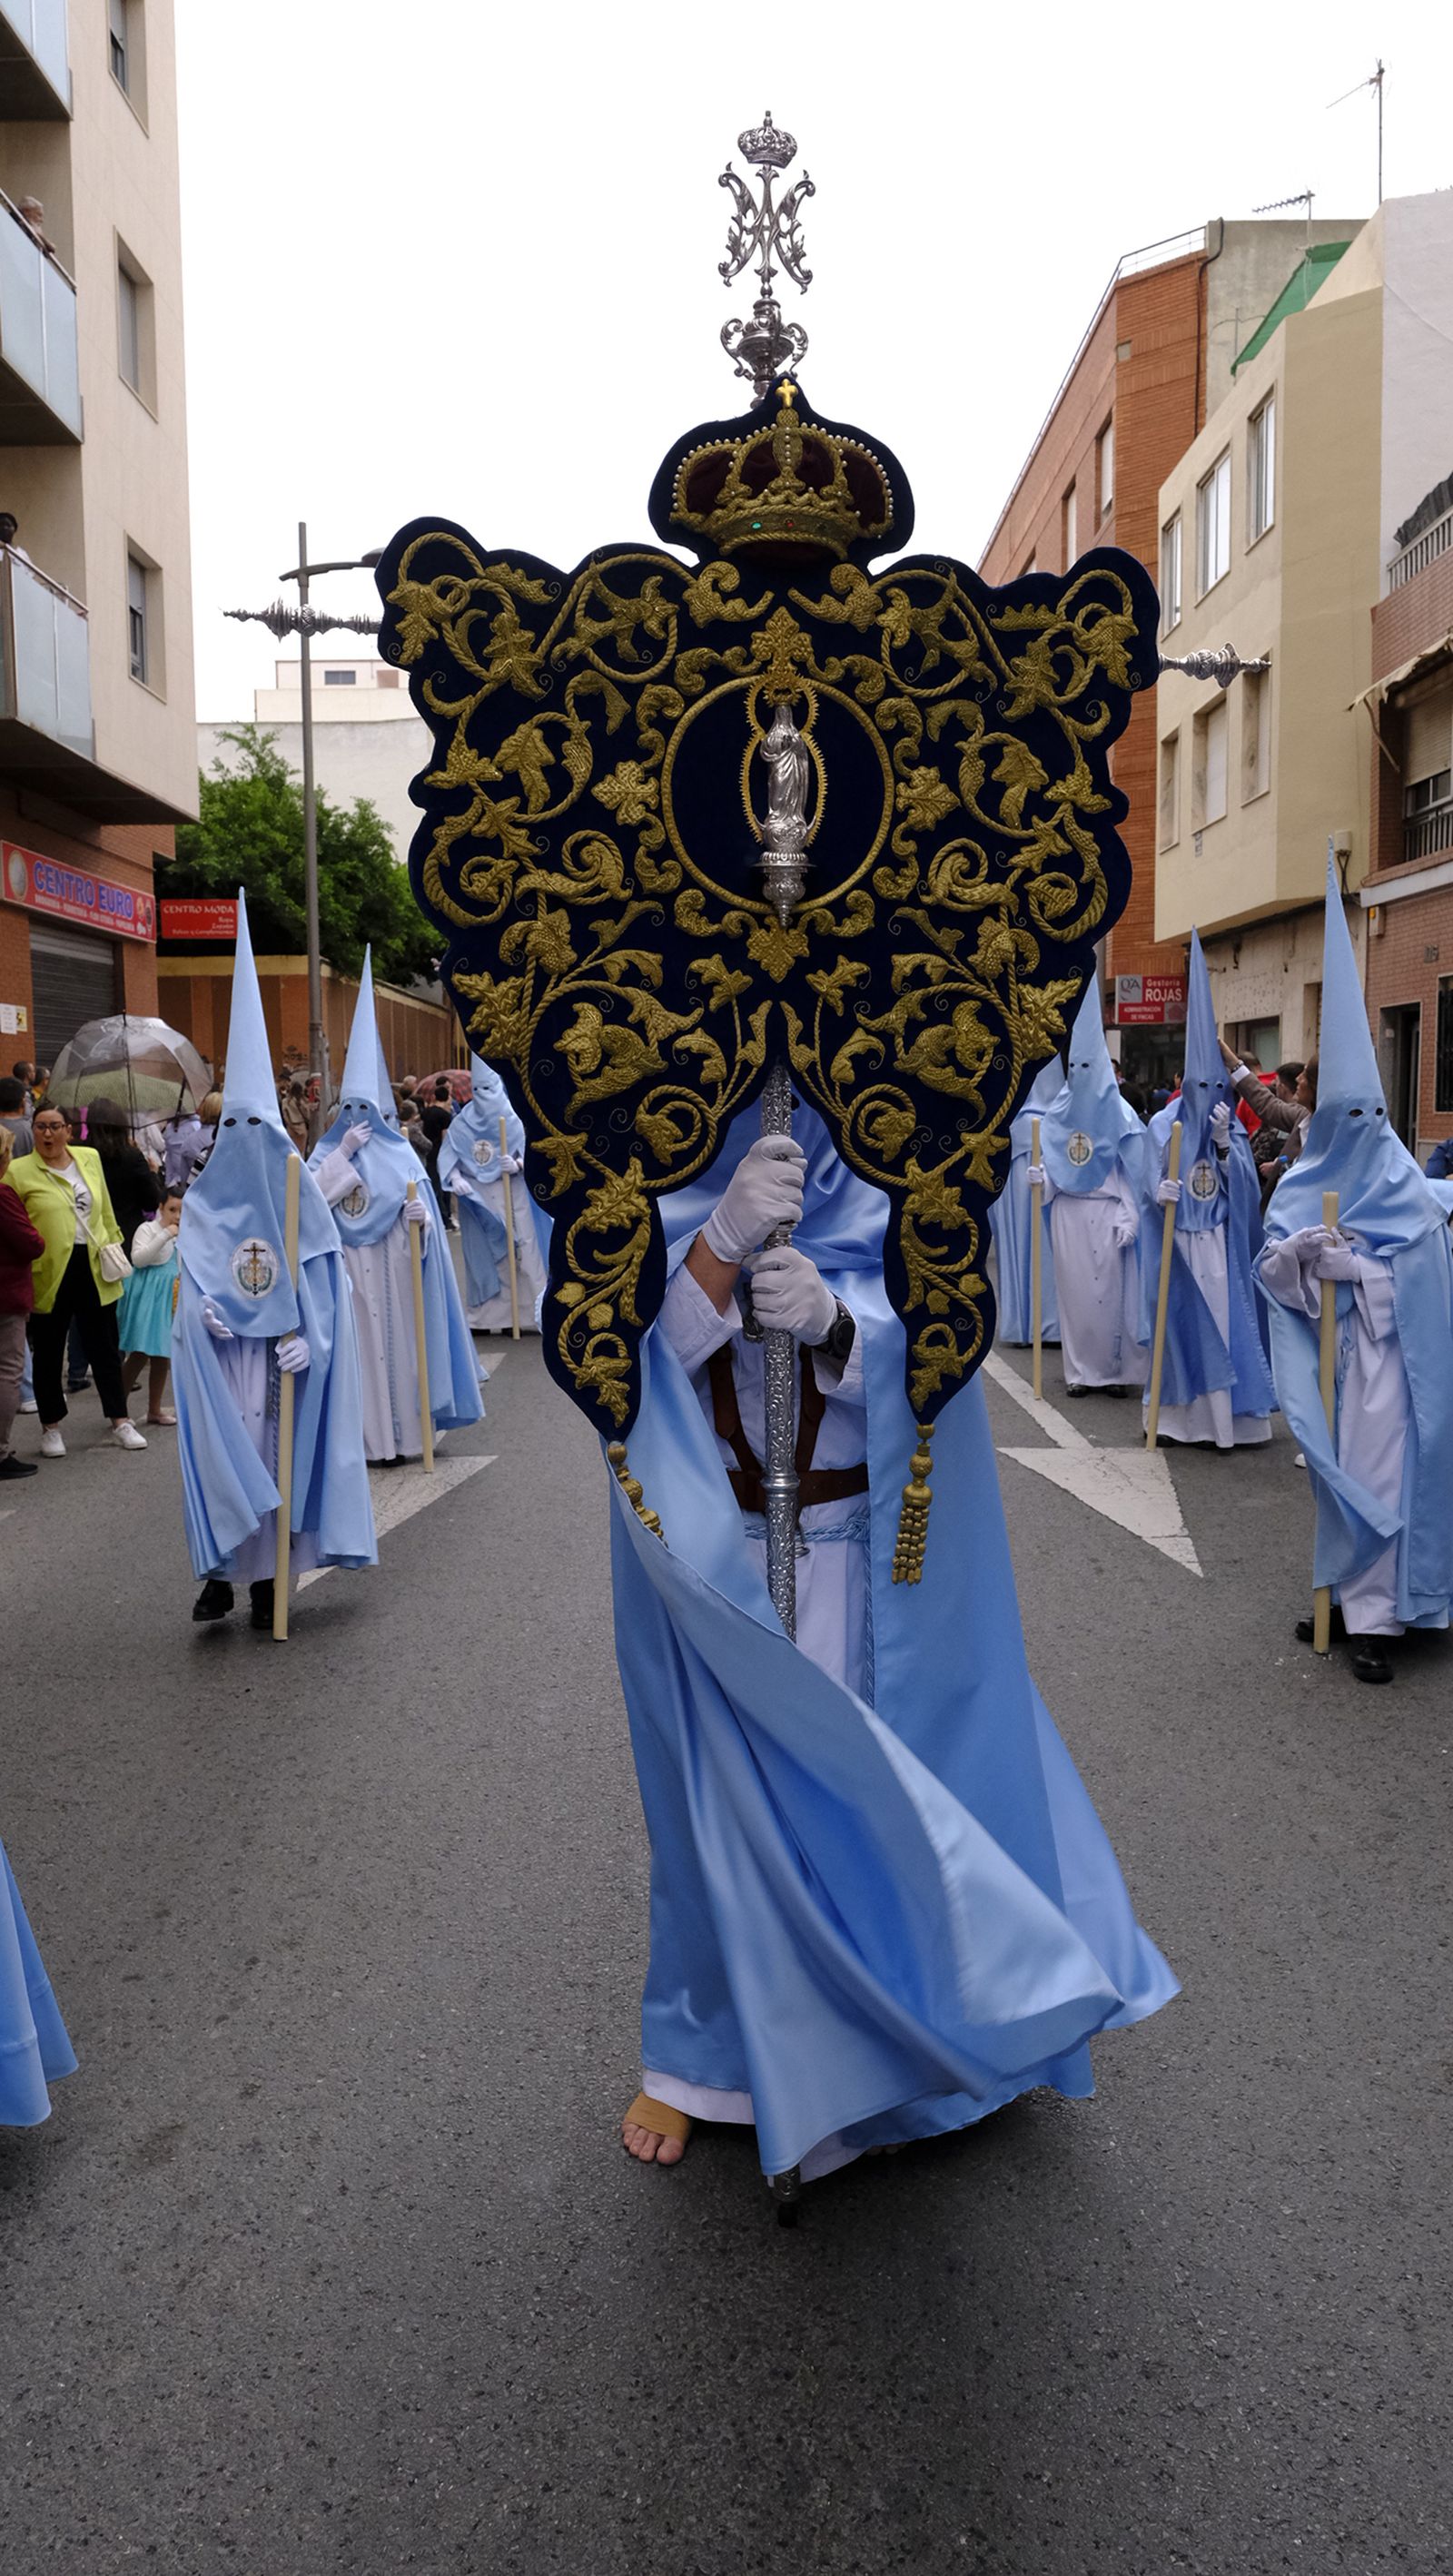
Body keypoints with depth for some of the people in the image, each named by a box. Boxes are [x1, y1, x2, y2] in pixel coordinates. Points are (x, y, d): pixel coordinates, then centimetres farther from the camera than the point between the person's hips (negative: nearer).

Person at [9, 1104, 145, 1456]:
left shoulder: (90, 1158, 7)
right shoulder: (19, 1171, -6)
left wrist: (113, 1246, 14)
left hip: (94, 1269, 3)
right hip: (50, 1274, -3)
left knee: (105, 1348, 10)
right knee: (48, 1353, 8)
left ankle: (119, 1421, 19)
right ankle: (51, 1428, 21)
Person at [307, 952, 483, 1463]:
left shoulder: (399, 1152, 4)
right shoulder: (328, 1150, 6)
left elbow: (421, 1208, 3)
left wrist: (420, 1218, -20)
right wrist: (342, 1152, -13)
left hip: (391, 1269, 0)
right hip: (345, 1270, 0)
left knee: (396, 1340, 2)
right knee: (357, 1346, 0)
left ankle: (403, 1431, 10)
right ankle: (366, 1436, 5)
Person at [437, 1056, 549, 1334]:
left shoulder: (514, 1118, -1)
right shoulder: (462, 1122, 6)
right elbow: (447, 1155, 1)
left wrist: (518, 1165, -29)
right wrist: (455, 1178, -17)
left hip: (512, 1197, -2)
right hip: (476, 1198, 2)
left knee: (520, 1252, -6)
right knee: (482, 1254, 5)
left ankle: (530, 1311, -3)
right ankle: (486, 1315, 11)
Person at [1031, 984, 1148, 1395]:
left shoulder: (1118, 1112, -2)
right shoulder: (1058, 1112, 8)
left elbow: (1133, 1172, -5)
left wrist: (1129, 1218, -12)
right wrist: (1040, 1180, -8)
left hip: (1106, 1213, -3)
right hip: (1067, 1211, 3)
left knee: (1110, 1288, -1)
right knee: (1074, 1289, 4)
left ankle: (1116, 1368, 8)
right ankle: (1080, 1370, 11)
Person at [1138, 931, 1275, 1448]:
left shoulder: (1233, 1128, 6)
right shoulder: (1163, 1126, 1)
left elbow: (1244, 1188, -2)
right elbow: (1151, 1187, -1)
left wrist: (1224, 1143, -13)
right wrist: (1161, 1194, -23)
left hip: (1223, 1244, 2)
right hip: (1178, 1243, -1)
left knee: (1229, 1324, -1)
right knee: (1181, 1324, 2)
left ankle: (1235, 1417, 3)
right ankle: (1179, 1415, 11)